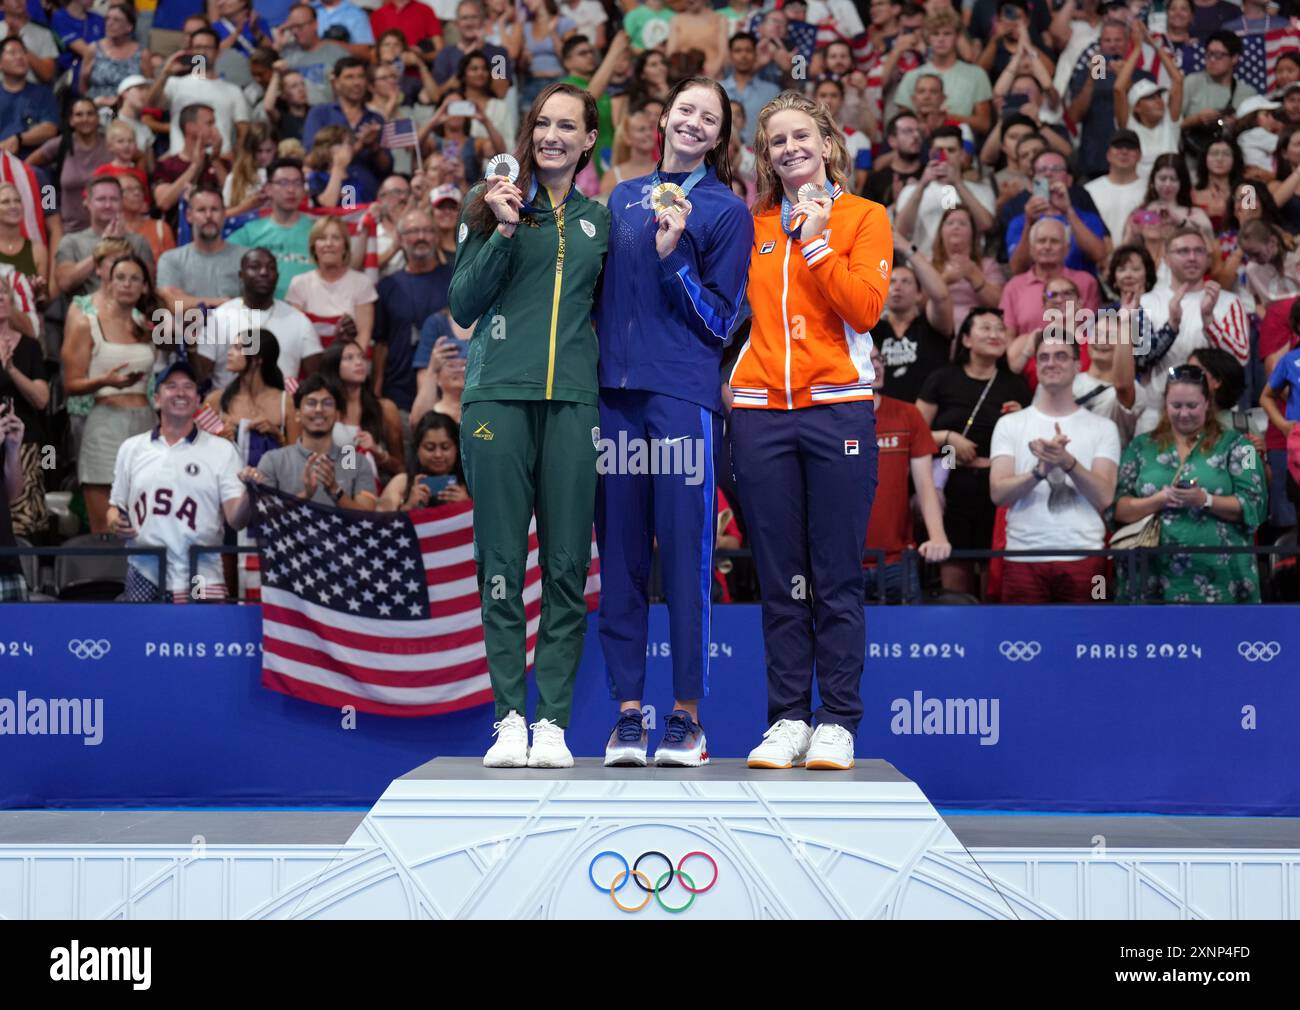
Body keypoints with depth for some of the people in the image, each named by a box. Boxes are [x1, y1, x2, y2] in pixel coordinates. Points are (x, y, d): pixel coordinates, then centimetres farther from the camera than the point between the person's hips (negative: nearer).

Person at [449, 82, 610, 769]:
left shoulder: (597, 220, 15)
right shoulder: (493, 204, 7)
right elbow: (462, 306, 0)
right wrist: (502, 232, -10)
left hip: (573, 403, 2)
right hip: (499, 397, -2)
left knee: (567, 565, 0)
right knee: (502, 563, -1)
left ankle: (553, 720, 5)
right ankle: (509, 717, 5)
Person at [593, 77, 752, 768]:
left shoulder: (727, 211, 4)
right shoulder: (621, 199, 16)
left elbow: (721, 318, -1)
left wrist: (673, 256, -13)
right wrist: (593, 369, 10)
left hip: (684, 397, -4)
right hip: (615, 393, 4)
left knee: (685, 553, -4)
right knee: (619, 554, 4)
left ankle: (687, 714, 4)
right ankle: (627, 711, 10)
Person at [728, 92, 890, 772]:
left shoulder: (865, 218, 6)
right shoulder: (752, 226, 14)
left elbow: (865, 307, -7)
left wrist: (817, 240, -8)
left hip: (838, 408, -3)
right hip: (760, 411, 3)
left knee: (837, 580, -2)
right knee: (780, 581, 4)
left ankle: (837, 722, 3)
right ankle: (787, 719, 9)